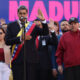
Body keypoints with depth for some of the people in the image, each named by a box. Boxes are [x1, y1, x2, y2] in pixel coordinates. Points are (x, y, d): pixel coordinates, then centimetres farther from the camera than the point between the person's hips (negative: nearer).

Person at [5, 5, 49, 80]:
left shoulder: (33, 26, 9)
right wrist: (20, 38, -17)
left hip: (31, 59, 1)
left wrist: (43, 20, -18)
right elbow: (7, 41, -3)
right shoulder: (11, 26, 7)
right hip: (17, 59, 0)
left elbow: (45, 32, -4)